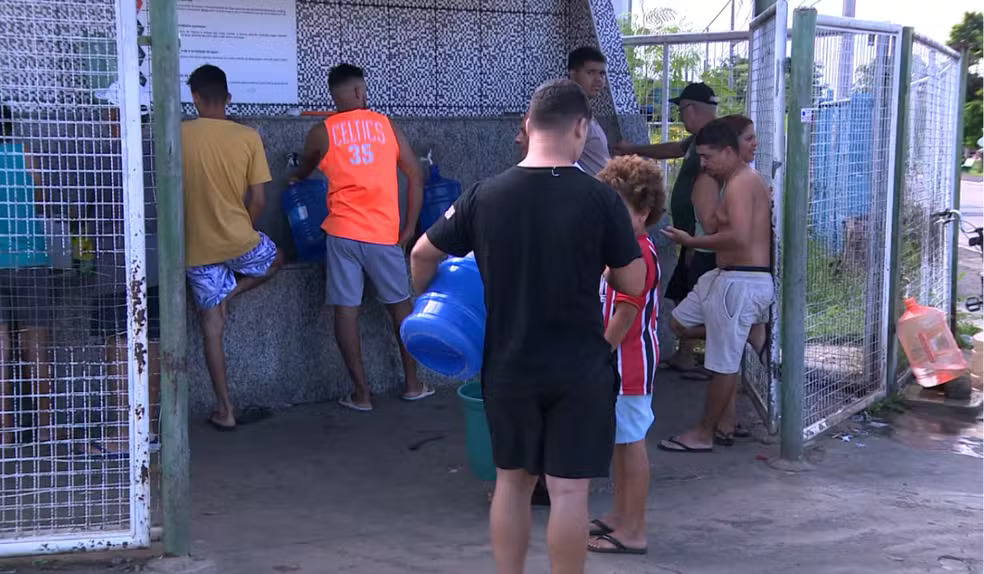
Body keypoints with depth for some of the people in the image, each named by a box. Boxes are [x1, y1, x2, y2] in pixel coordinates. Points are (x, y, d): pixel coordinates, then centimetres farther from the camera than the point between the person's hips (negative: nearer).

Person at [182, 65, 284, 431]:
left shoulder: (178, 136, -6)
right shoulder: (248, 137, -7)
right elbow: (257, 199, -4)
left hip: (198, 248, 1)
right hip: (240, 241, -1)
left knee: (212, 327, 10)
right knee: (275, 259, 33)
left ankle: (225, 411, 12)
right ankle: (229, 292, 10)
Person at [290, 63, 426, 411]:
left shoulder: (321, 134, 4)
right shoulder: (386, 125, 5)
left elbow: (302, 173, 23)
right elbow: (415, 176, 1)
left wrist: (295, 179, 47)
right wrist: (409, 227, 4)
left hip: (343, 232, -1)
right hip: (384, 233, 1)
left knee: (346, 310, 5)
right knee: (400, 305, 15)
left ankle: (361, 394, 6)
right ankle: (412, 385, 21)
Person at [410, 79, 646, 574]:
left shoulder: (485, 195, -4)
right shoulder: (599, 198, -12)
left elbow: (422, 255, 5)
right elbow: (634, 285, -4)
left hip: (508, 367, 3)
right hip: (579, 370, -3)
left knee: (512, 480, 17)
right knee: (569, 489, 3)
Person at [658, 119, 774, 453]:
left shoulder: (740, 184, -17)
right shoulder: (743, 181, 15)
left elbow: (739, 236, -29)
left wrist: (692, 242, -18)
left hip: (742, 282, -11)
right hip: (728, 276, 11)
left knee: (723, 363, 0)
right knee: (680, 322, 19)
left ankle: (704, 434, 9)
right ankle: (747, 331, 16)